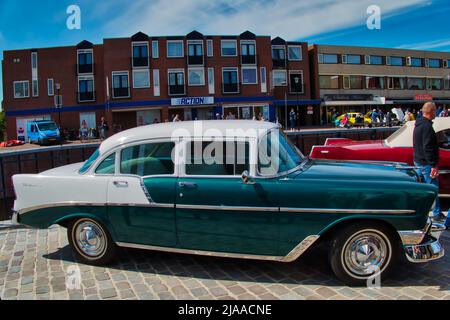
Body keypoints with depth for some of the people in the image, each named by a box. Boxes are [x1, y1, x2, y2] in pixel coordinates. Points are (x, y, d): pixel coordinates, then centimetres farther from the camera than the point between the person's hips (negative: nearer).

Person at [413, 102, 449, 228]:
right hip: (426, 163, -10)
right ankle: (437, 215, 5)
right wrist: (433, 165, -23)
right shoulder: (427, 126, -20)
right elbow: (428, 148, -25)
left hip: (418, 161, 10)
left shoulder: (418, 125, 12)